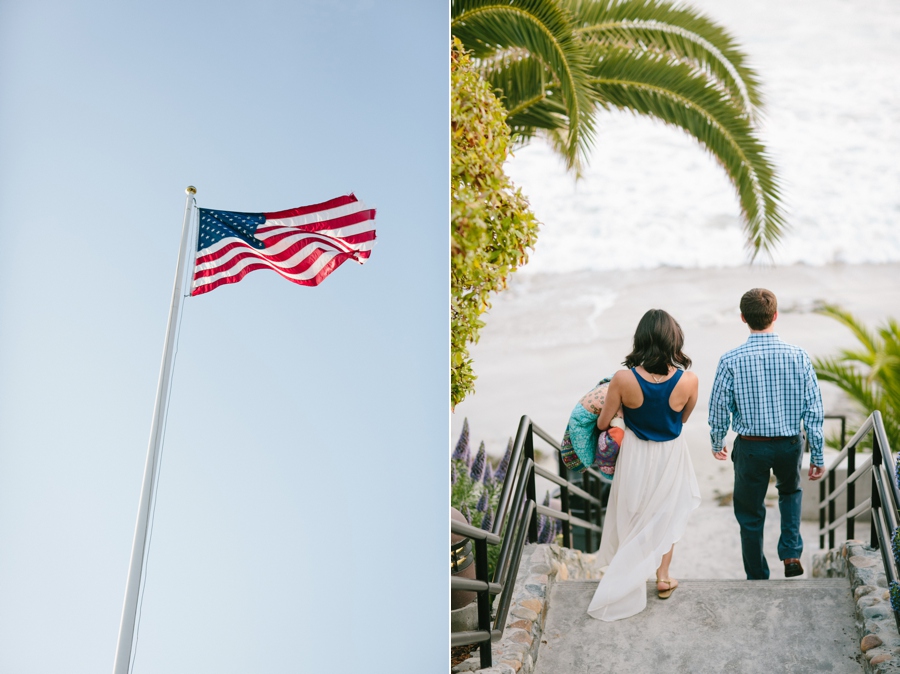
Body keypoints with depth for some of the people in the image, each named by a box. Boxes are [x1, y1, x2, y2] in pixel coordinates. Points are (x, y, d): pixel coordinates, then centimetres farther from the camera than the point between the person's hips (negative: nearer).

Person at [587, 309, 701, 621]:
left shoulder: (623, 379, -25)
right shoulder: (688, 380, -23)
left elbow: (602, 423, -11)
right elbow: (683, 418, -2)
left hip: (635, 455, 0)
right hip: (670, 455, 0)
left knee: (630, 514, 21)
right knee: (665, 515, 23)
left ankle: (623, 577, 33)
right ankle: (662, 578, 33)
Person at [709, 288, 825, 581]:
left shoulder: (730, 361, -14)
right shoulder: (798, 356, -10)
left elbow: (719, 409, -5)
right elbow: (814, 410, -7)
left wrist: (717, 443, 14)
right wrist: (817, 456, 3)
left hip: (751, 447, -2)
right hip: (789, 444, 2)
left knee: (750, 515, 16)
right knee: (790, 491, 32)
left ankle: (757, 580, 28)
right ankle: (791, 553, 17)